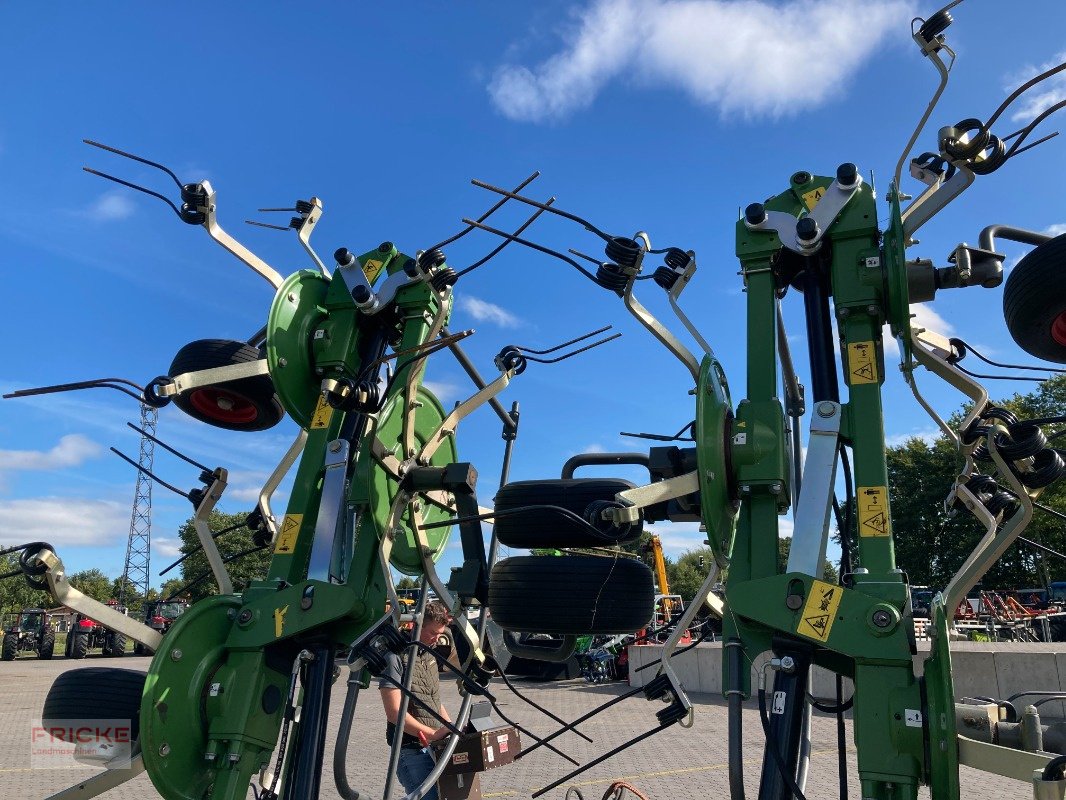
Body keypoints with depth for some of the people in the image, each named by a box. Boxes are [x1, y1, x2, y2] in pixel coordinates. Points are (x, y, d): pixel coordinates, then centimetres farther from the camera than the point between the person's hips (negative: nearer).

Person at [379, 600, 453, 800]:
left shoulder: (429, 655, 13)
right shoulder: (396, 657, -13)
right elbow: (394, 713, -18)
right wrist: (433, 734, -19)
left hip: (436, 747, 8)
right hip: (412, 751, -8)